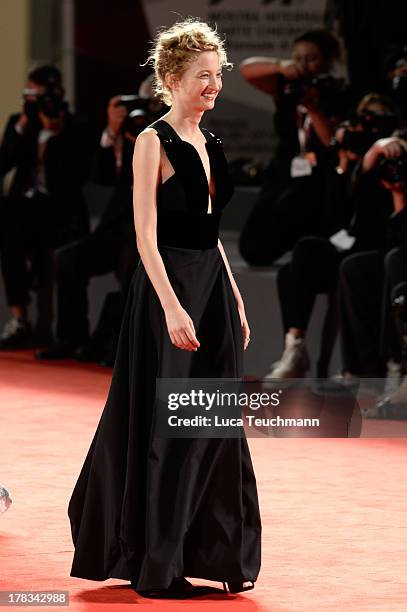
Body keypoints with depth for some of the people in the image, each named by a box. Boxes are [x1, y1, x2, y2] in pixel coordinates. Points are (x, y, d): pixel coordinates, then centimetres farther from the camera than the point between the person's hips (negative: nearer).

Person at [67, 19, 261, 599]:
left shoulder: (209, 144, 13)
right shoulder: (154, 142, -10)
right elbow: (146, 235, -16)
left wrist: (235, 300, 15)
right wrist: (173, 307, -24)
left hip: (213, 288, 8)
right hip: (169, 288, -8)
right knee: (167, 427, -2)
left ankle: (216, 556, 17)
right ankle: (158, 566, 6)